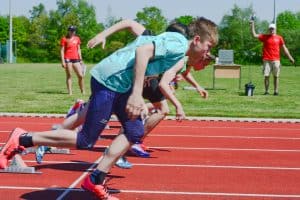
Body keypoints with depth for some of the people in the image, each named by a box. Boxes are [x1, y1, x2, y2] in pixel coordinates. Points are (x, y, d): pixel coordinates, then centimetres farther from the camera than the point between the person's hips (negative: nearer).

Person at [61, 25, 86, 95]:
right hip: (67, 59, -4)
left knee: (81, 76, 0)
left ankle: (83, 91, 13)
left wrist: (80, 59, 14)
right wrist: (63, 61, -11)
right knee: (69, 76, -2)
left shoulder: (77, 38, 15)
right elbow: (62, 50, -3)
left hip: (76, 59, 4)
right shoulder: (64, 39, 1)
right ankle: (70, 91, 1)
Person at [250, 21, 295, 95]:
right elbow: (254, 35, 1)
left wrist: (290, 57, 8)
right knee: (266, 76, -2)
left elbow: (284, 48, 11)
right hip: (266, 60, 0)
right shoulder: (264, 37, 7)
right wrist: (252, 26, -8)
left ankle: (276, 91, 6)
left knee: (276, 76, 1)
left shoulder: (279, 38, 8)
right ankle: (266, 91, 5)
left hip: (276, 60, 0)